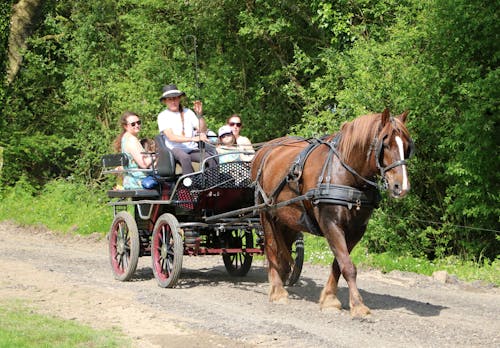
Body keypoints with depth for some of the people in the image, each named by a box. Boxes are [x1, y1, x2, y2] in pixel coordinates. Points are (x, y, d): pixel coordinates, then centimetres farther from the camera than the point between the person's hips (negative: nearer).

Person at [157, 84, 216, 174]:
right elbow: (171, 137, -11)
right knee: (185, 157, -39)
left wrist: (200, 115, -9)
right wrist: (192, 139, -23)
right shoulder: (163, 116, 4)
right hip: (175, 149, -3)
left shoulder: (188, 112, 16)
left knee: (211, 160, -27)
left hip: (192, 149, 3)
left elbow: (202, 131, 7)